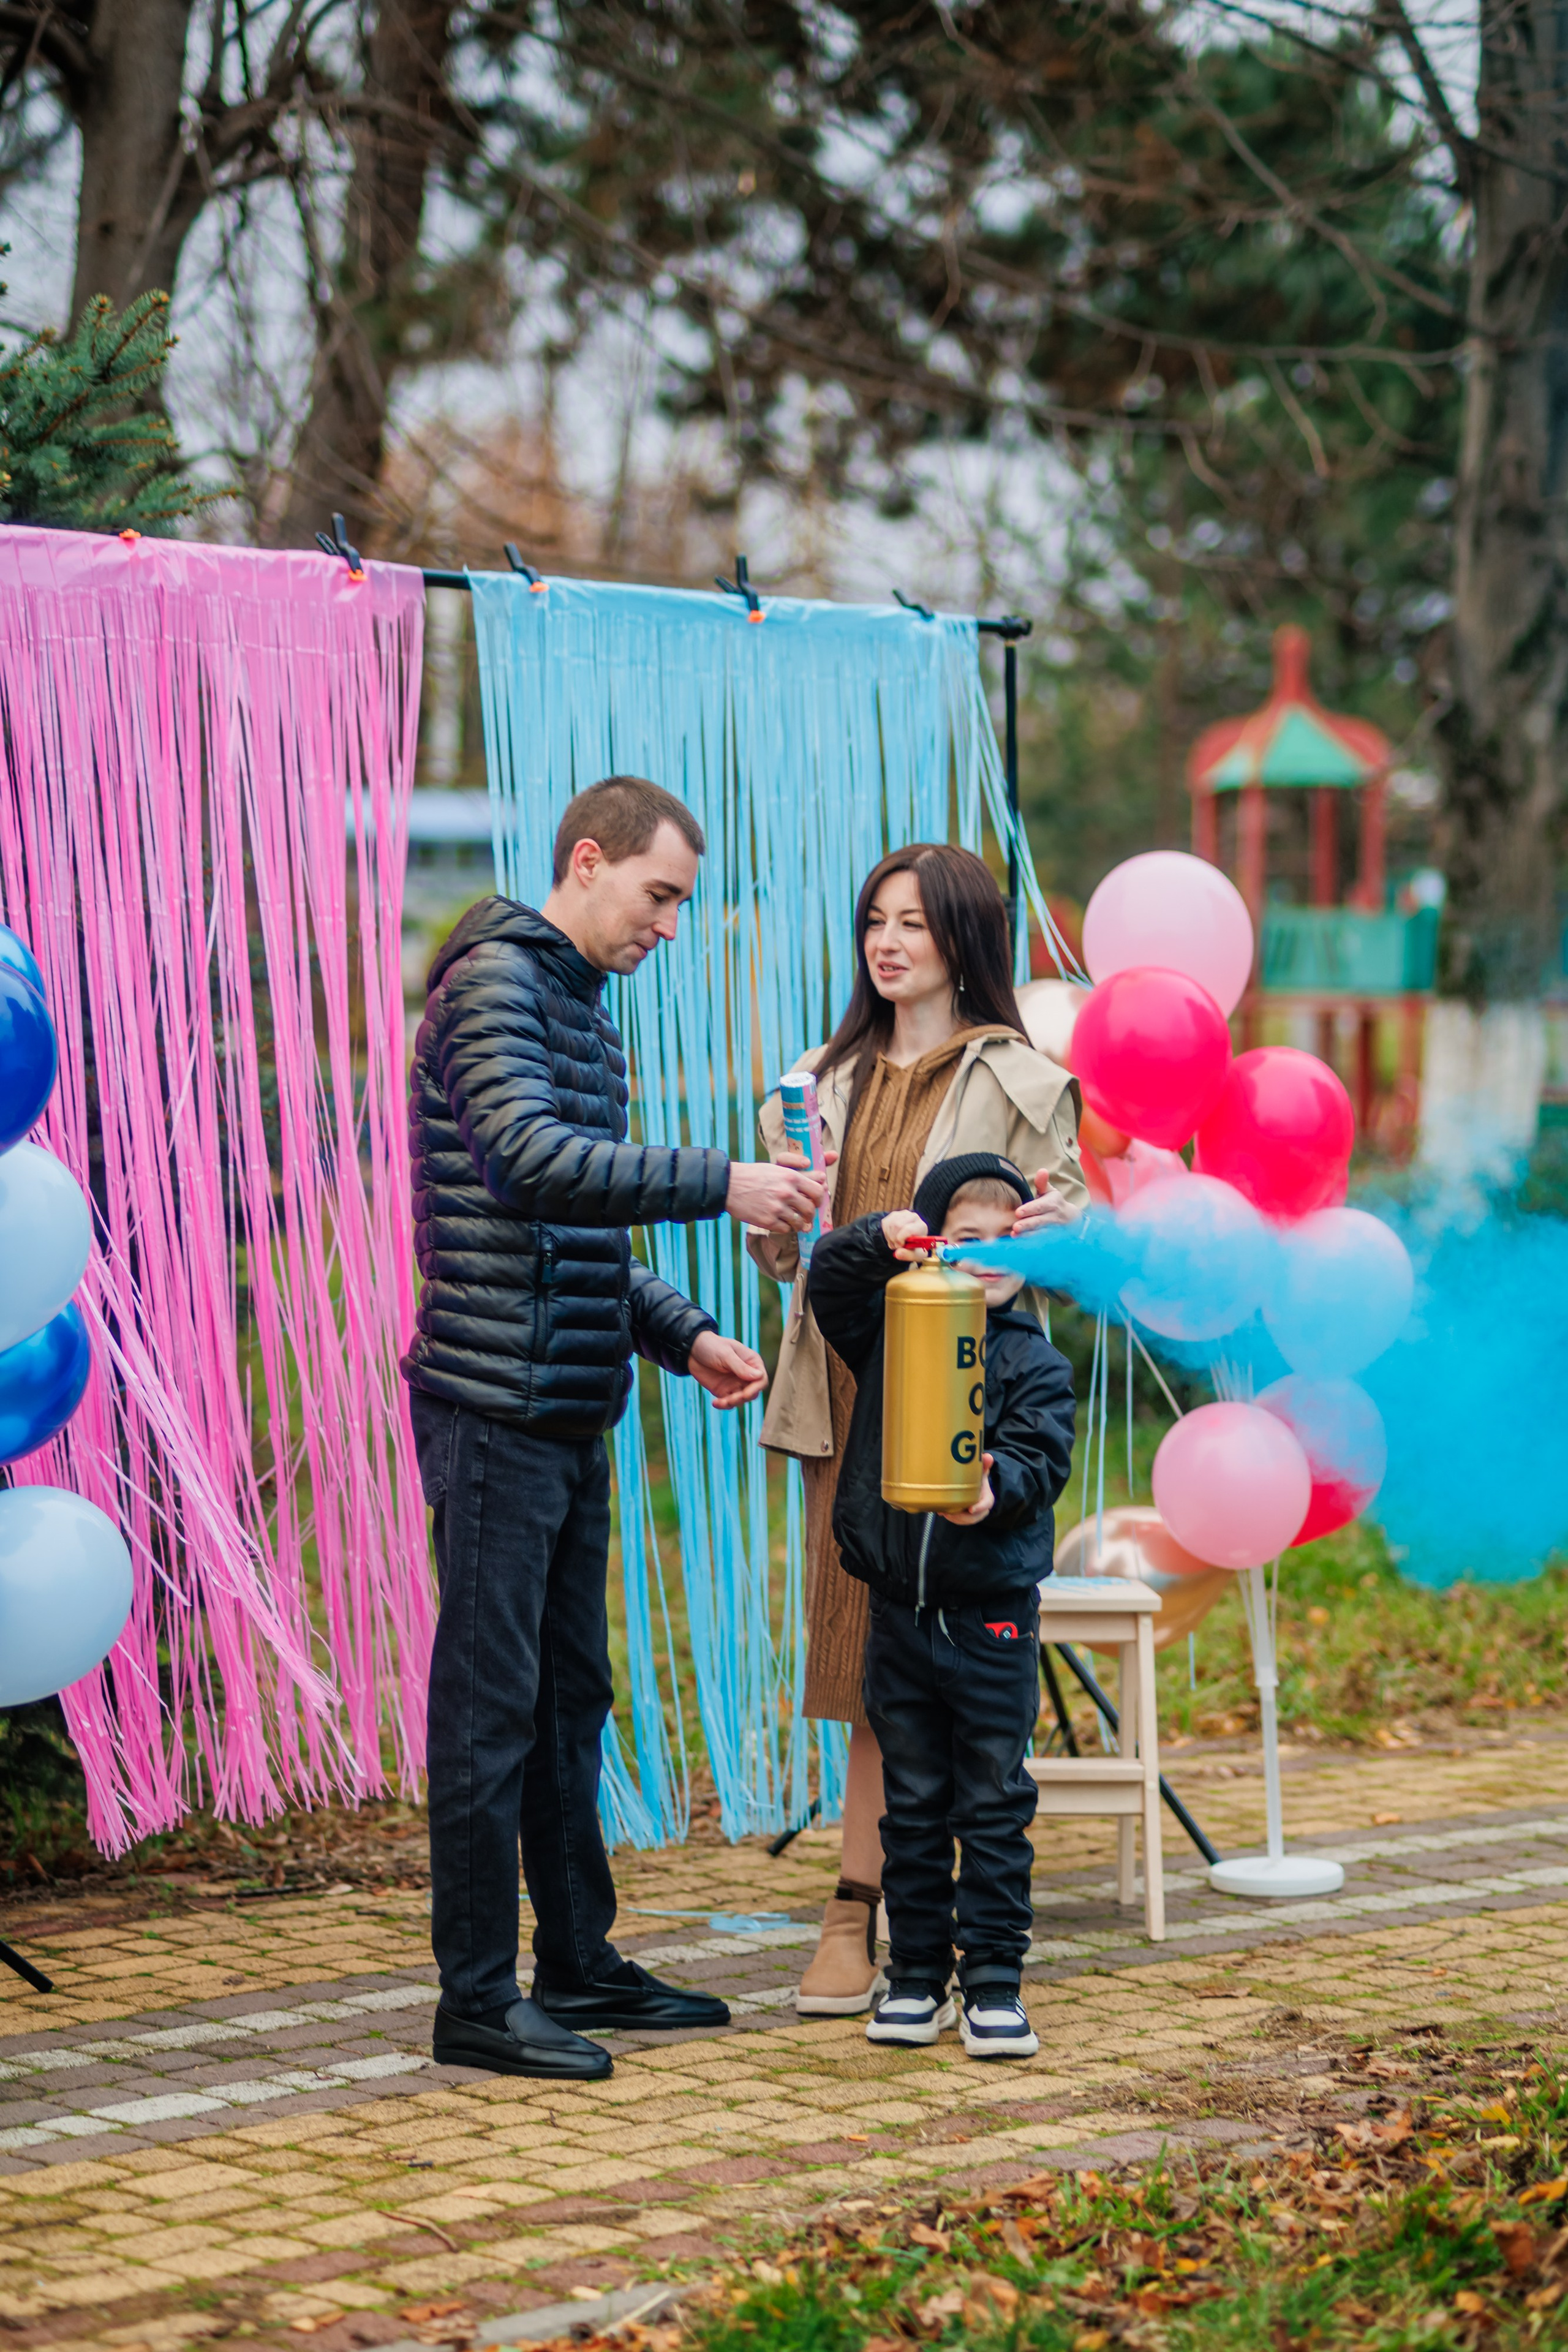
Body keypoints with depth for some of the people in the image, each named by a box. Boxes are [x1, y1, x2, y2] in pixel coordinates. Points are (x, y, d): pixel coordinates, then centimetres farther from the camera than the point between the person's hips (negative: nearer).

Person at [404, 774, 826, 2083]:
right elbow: (531, 1162, -25)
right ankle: (478, 2000, -1)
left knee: (571, 1691, 15)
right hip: (496, 1402, -10)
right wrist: (719, 1187, -26)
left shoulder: (582, 1008, 21)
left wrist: (684, 1337, 13)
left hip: (570, 1414, 10)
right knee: (491, 1701, -6)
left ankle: (579, 1960, 24)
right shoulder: (496, 979, -9)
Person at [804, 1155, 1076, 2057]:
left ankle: (995, 1981, 7)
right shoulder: (892, 1331, 7)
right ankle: (918, 1973, 18)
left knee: (996, 1804, 1)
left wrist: (996, 1492, -31)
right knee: (914, 1804, 9)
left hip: (993, 1616, -2)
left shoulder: (1037, 1363, 1)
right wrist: (879, 1239, -22)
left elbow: (1038, 1459, -10)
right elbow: (831, 1279, -3)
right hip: (901, 1609, 2)